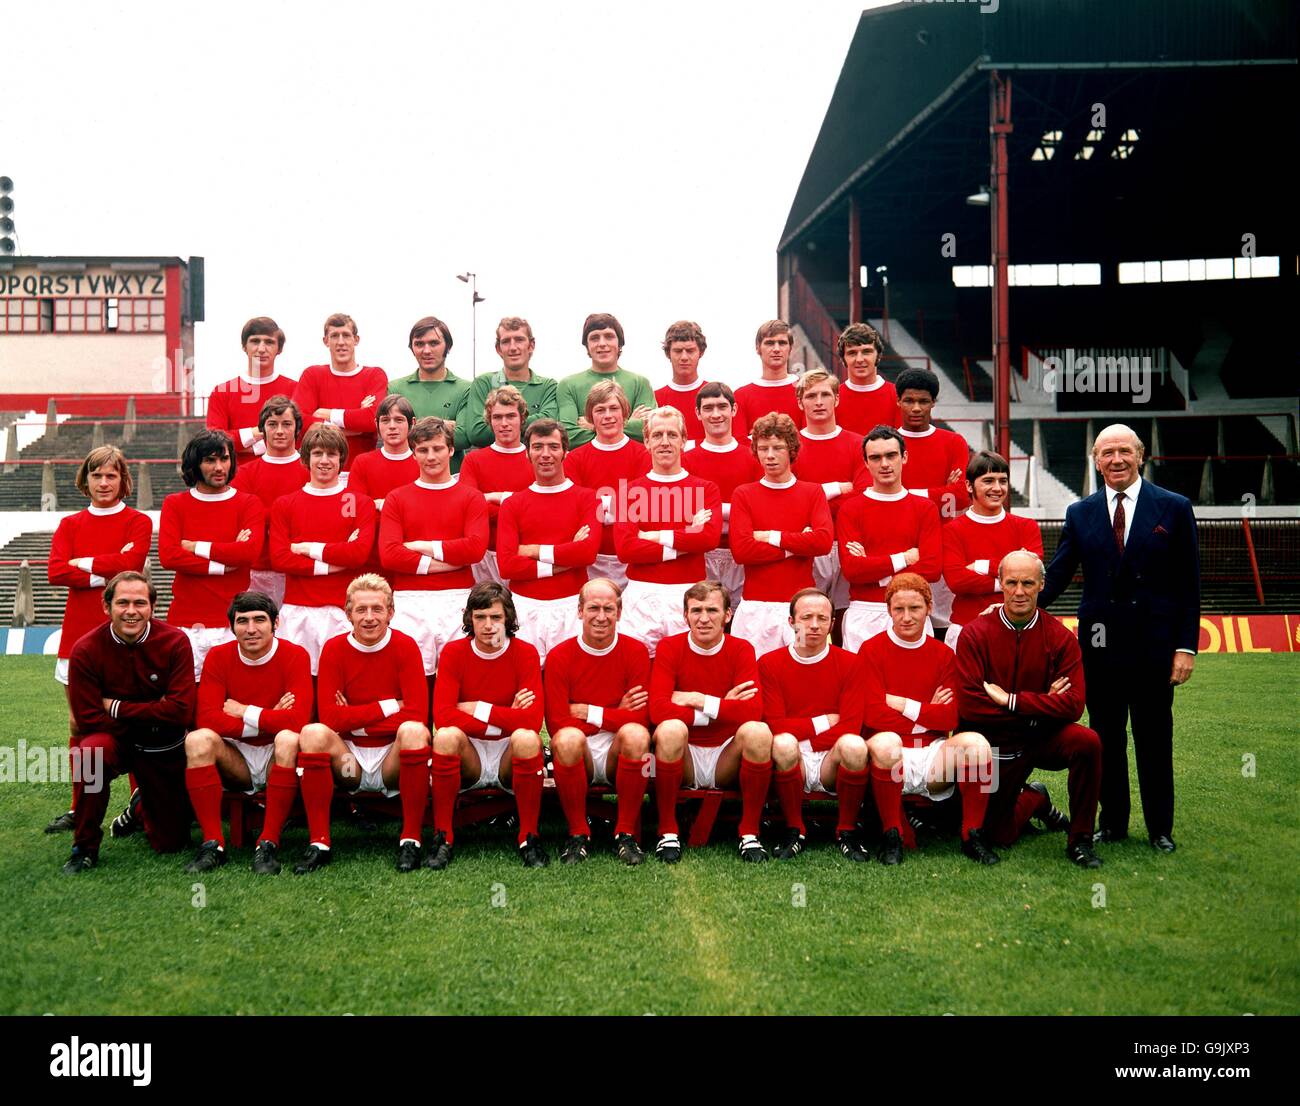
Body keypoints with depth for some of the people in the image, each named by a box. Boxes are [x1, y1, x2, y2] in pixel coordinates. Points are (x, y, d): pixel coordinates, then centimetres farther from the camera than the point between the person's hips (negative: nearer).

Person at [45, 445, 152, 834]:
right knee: (79, 724, 7)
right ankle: (79, 807, 16)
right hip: (79, 631, 4)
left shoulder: (138, 522, 2)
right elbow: (56, 571, -3)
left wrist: (84, 562, -6)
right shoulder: (70, 525, 12)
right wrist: (107, 573, -11)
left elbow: (130, 563, -15)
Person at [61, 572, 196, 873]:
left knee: (171, 843, 3)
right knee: (92, 751, -38)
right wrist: (152, 716, -15)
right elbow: (88, 719, -15)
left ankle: (141, 805, 41)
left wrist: (117, 708, -17)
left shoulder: (175, 642, -16)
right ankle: (85, 847, -16)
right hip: (114, 740, -1)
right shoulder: (85, 650, -16)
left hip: (164, 749, 1)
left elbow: (181, 711, -20)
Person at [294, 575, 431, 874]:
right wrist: (389, 706, -12)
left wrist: (356, 720, -14)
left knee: (414, 730, -32)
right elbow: (329, 716, -11)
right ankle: (319, 843, -20)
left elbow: (418, 714, -16)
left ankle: (411, 840, -22)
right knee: (313, 733, -27)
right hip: (349, 759, 1)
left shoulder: (406, 647, -5)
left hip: (393, 758, -1)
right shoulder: (334, 649, -1)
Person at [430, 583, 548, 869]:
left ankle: (530, 838, -17)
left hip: (510, 755, -1)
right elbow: (442, 716, -18)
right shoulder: (454, 652, -4)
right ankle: (443, 837, -17)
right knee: (447, 735, -31)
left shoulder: (525, 653, -7)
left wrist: (477, 709, -17)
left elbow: (532, 719, -20)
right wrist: (506, 719, -20)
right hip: (469, 756, 1)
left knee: (527, 737, -33)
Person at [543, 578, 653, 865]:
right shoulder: (559, 656, -3)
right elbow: (556, 724, -10)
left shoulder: (635, 651, -2)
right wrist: (616, 714, -11)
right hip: (580, 756, 0)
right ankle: (578, 834, -13)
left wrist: (589, 712, -11)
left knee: (636, 734, -33)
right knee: (568, 738, -34)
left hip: (618, 754, 1)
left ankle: (626, 834, -15)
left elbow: (641, 718, -9)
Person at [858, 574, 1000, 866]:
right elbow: (873, 715, -11)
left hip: (933, 754, 3)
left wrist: (903, 704, -8)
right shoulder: (872, 650, 0)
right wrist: (928, 713, -7)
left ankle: (972, 835, -8)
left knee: (976, 741, -26)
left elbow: (952, 717, -1)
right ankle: (891, 836, -17)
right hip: (892, 756, -3)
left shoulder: (943, 654, 9)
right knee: (884, 742, -37)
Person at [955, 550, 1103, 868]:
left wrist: (1011, 700, -23)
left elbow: (1072, 705, -19)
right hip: (996, 746, 0)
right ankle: (1034, 800, 36)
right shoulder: (974, 634, -12)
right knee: (997, 836, 1)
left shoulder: (1060, 638, -8)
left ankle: (1079, 840, -11)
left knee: (1087, 741, -31)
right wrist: (1040, 705, -18)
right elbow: (969, 706, -19)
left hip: (1045, 737, 0)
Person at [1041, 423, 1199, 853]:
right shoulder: (1079, 514, 6)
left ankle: (1160, 829, 20)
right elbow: (1058, 576, 4)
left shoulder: (1174, 508, 1)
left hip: (1154, 644, -2)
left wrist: (1186, 645, -5)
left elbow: (1188, 585, 0)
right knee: (1106, 737, 9)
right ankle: (1112, 823, 21)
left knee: (1154, 738, 7)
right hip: (1100, 644, 2)